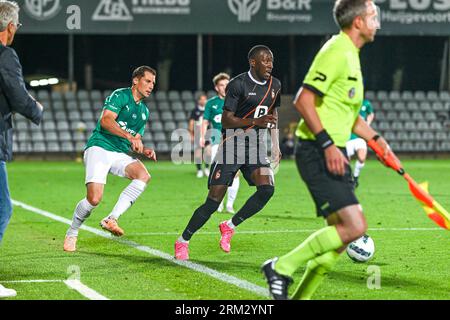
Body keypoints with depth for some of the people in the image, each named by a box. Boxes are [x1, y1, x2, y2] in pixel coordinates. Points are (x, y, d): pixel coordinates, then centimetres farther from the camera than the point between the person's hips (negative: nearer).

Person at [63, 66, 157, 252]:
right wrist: (129, 136, -27)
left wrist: (145, 151, 6)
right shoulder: (120, 96, -3)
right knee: (94, 198, -21)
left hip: (120, 153, 7)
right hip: (99, 147, -7)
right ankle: (71, 234, 5)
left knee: (143, 175, -24)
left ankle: (111, 219, -26)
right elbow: (106, 120, -19)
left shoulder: (144, 111, 21)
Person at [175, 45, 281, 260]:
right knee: (214, 199, -9)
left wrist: (275, 144, 22)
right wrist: (256, 121, -26)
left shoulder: (275, 85, 8)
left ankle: (230, 226, 0)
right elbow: (226, 120, -15)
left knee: (267, 189, -18)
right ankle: (183, 241, 6)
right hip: (233, 144, -5)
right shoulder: (238, 85, -12)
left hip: (257, 146, 6)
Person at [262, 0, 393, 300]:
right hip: (317, 153, -10)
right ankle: (282, 267, -7)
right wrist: (328, 144, -23)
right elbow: (303, 101, -20)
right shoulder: (336, 51, -13)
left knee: (341, 233, 8)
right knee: (355, 227, -17)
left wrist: (376, 138, 16)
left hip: (333, 154, 10)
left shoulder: (351, 56, 18)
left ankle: (301, 296, 17)